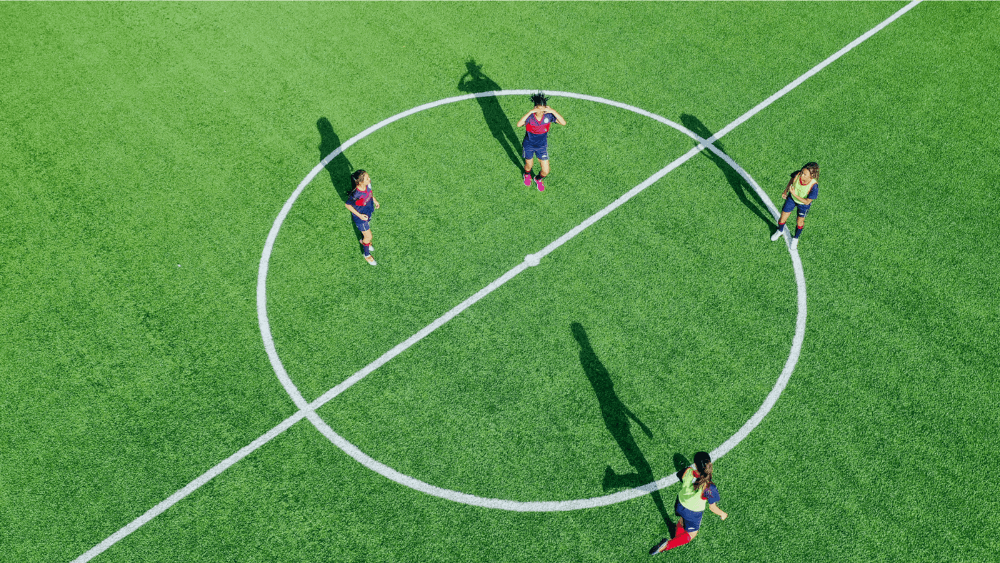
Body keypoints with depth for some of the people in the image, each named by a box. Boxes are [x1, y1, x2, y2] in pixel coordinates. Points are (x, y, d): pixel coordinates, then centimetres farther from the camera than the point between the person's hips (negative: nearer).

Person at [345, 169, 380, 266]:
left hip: (368, 211, 6)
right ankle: (367, 254, 42)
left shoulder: (368, 184, -25)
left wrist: (375, 200, 7)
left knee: (367, 227, 34)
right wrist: (359, 215, -22)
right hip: (360, 217, -6)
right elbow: (347, 205, -24)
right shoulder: (355, 195, -43)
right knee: (369, 236, 13)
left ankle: (364, 240, 68)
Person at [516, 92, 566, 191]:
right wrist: (530, 112, -50)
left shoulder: (548, 116, -21)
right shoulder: (530, 116, -28)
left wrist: (553, 111, -40)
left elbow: (563, 123, -31)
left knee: (545, 171, 6)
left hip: (542, 146, 2)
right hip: (529, 145, -2)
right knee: (529, 166, 22)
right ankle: (527, 175, 62)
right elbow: (519, 124, -47)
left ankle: (538, 179, 44)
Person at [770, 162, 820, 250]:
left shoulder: (814, 187, -42)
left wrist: (794, 194, -36)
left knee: (799, 222, 21)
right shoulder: (797, 174, -34)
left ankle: (795, 238, 51)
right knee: (782, 219, 15)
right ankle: (780, 231, 51)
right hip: (792, 198, 3)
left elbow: (807, 202, -28)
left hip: (804, 203, -2)